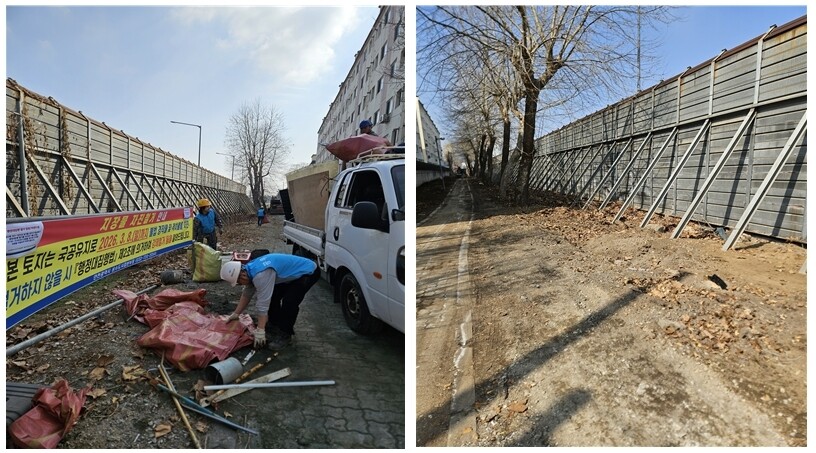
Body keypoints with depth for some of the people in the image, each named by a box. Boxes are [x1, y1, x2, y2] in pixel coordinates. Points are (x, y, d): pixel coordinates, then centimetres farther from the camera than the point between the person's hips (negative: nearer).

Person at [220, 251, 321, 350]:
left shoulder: (260, 275, -32)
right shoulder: (249, 269, -2)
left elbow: (263, 304, -29)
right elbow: (247, 294, 12)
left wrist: (260, 331, -24)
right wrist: (236, 314, 16)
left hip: (308, 272, -10)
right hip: (293, 273, 10)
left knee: (289, 302, -20)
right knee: (272, 298, 6)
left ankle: (285, 336, -3)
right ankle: (276, 328, 22)